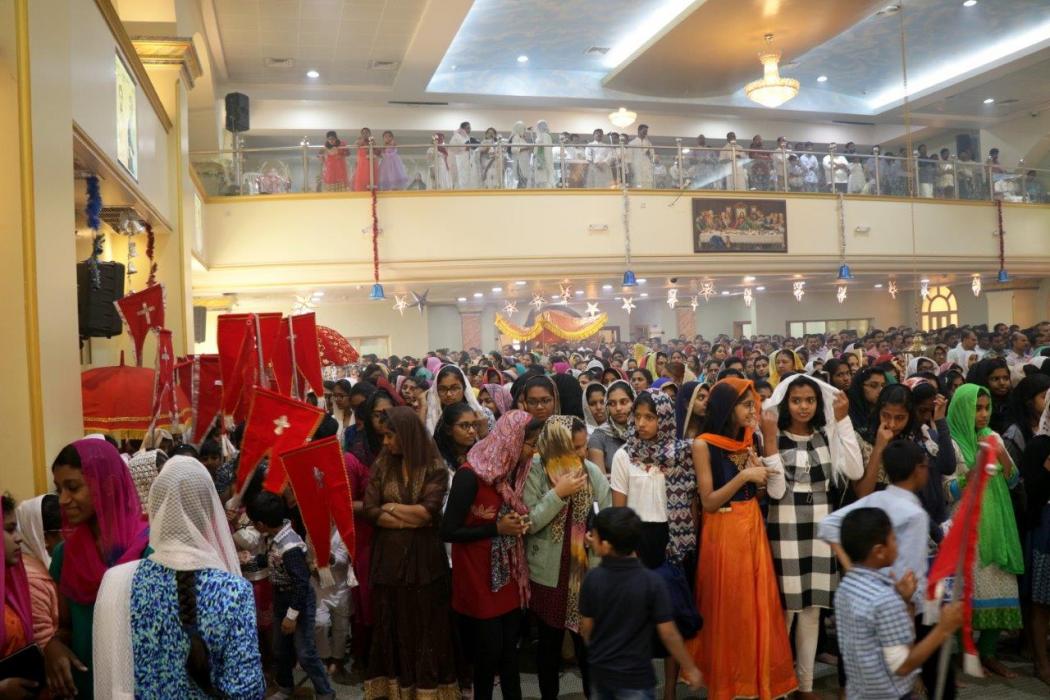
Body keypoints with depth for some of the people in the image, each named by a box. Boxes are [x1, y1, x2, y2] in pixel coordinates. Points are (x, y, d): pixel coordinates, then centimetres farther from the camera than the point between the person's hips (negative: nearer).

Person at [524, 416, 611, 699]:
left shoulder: (591, 470, -5)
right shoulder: (534, 471, -12)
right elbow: (529, 522, -16)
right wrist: (559, 493, -22)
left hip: (587, 571, 2)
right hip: (548, 573, -2)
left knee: (588, 641, 10)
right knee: (550, 641, 14)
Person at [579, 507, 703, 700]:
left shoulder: (592, 579, -12)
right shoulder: (652, 582, -19)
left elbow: (586, 627, -1)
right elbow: (668, 633, -15)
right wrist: (690, 669, 0)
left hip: (599, 671, 3)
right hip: (635, 678, -3)